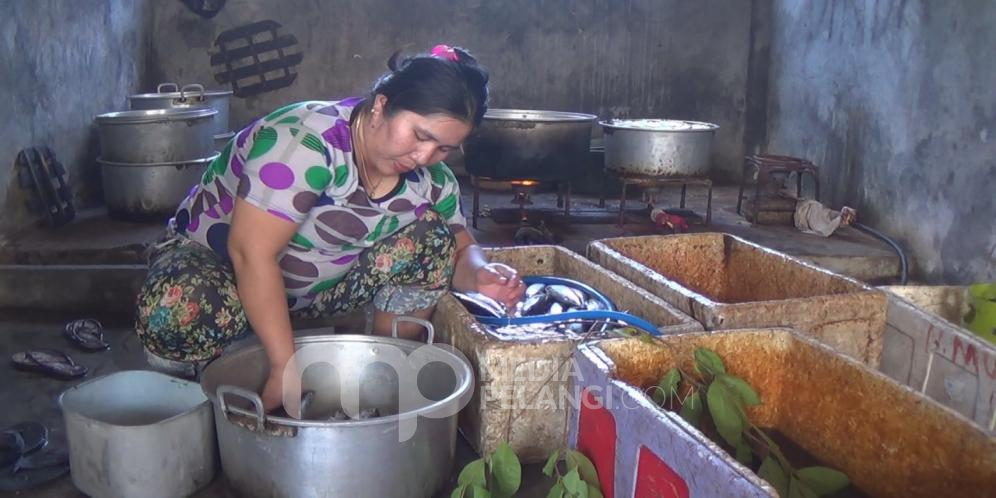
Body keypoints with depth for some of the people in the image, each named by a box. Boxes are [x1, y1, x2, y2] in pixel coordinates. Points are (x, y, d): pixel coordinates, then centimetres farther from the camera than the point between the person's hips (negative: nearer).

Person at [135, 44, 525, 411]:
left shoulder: (431, 178, -9)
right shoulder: (308, 142, -32)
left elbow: (460, 249, -1)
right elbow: (252, 253, -34)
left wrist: (480, 274, -28)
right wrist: (286, 368, -35)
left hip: (324, 284, 5)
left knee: (432, 239, -16)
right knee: (178, 310, -39)